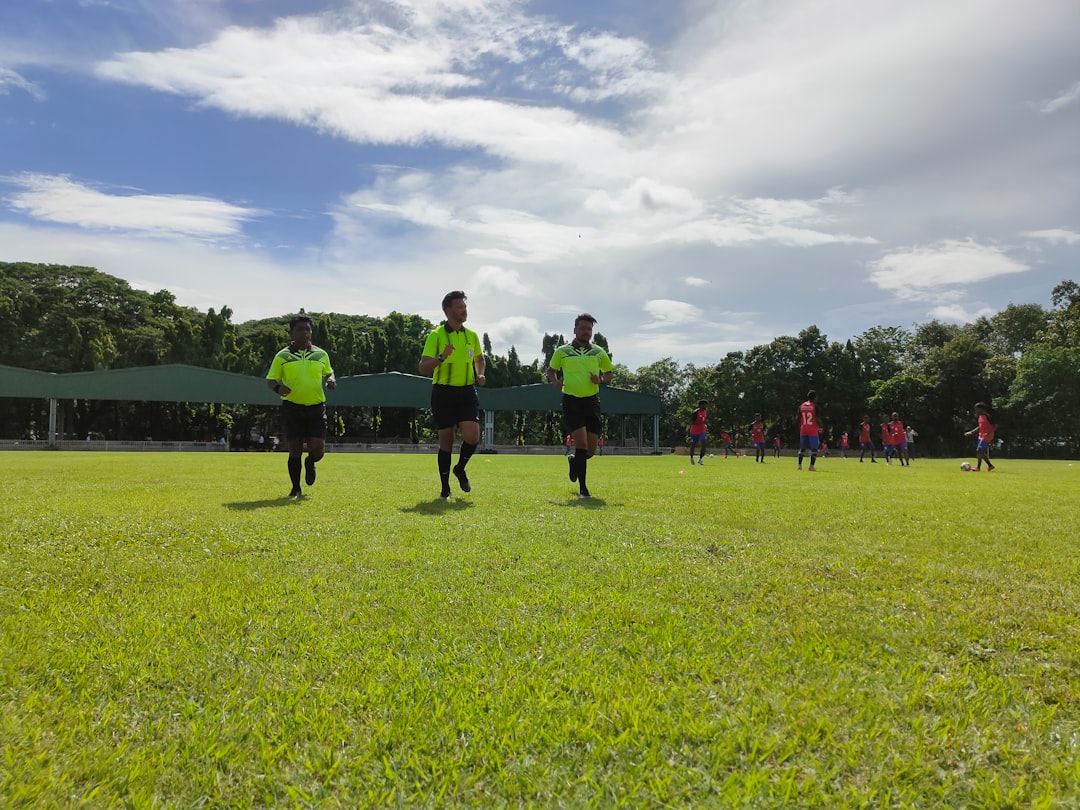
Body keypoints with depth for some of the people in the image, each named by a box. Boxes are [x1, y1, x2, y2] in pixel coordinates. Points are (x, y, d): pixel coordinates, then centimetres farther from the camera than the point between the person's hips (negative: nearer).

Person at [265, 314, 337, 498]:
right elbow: (270, 380, 5)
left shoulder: (321, 355, 9)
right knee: (295, 450, -1)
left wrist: (330, 380, 0)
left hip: (316, 407, 1)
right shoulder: (282, 356, 3)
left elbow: (328, 373, 24)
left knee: (317, 449, -9)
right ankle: (296, 488, 18)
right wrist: (278, 388, -18)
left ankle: (310, 463, 30)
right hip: (292, 407, -1)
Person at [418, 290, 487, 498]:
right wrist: (442, 357, -27)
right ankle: (445, 487, 20)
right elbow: (423, 368, -10)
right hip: (443, 393, -3)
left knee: (472, 436, -13)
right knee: (446, 442, 4)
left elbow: (480, 359, 27)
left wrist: (480, 373, 6)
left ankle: (460, 469, 17)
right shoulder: (436, 335, -5)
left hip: (467, 392, 3)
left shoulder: (471, 335, 9)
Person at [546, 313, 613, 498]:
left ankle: (574, 461, 39)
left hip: (592, 401, 3)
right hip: (571, 400, -3)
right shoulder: (562, 351, 4)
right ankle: (583, 489, -6)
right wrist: (555, 382, -4)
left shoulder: (599, 352, 9)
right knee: (581, 443, -16)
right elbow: (551, 370, 17)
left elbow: (609, 373, 19)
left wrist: (601, 379, -4)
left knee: (591, 450, 3)